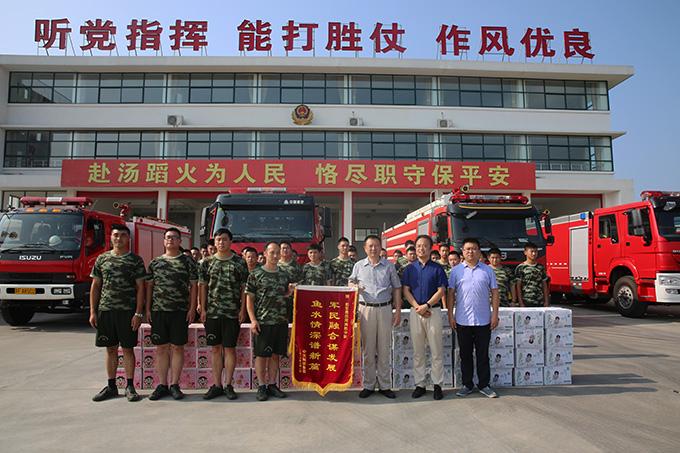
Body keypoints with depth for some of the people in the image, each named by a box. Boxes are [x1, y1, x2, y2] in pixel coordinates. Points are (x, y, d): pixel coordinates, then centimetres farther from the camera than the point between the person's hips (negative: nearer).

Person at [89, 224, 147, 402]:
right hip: (105, 310, 3)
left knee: (127, 348, 3)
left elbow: (140, 288, -2)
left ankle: (130, 386, 12)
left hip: (127, 312, -3)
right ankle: (111, 387, 21)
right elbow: (95, 286, 10)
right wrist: (93, 312, 3)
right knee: (110, 349, 10)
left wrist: (138, 313, -9)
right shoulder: (102, 259, 9)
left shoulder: (136, 260, 0)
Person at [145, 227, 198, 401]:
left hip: (180, 311, -2)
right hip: (158, 311, 2)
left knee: (178, 347, 3)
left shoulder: (188, 261, 3)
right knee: (161, 348, 7)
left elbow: (193, 286, 1)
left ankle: (174, 385, 13)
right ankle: (162, 385, 17)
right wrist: (148, 309, 4)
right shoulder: (155, 262, 10)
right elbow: (149, 286, 12)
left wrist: (192, 308, -6)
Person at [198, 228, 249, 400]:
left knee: (230, 348, 3)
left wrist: (242, 310, -6)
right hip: (212, 313, 2)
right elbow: (202, 286, 7)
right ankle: (216, 385, 17)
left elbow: (244, 288, 1)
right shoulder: (207, 262, 6)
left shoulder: (239, 263, 1)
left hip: (232, 313, -2)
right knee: (216, 349, 8)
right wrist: (203, 309, 0)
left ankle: (228, 385, 13)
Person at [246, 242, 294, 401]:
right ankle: (261, 386, 13)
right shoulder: (256, 274, -1)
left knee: (275, 354, 10)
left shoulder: (285, 275, 11)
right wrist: (253, 320, -11)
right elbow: (249, 298, -3)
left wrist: (290, 292, -3)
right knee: (261, 355, 2)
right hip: (262, 322, -4)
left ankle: (272, 384, 21)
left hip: (281, 322, 4)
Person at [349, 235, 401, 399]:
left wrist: (398, 310, 3)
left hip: (385, 309, 0)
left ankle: (385, 385, 15)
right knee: (368, 348, 5)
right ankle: (368, 385, 14)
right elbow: (351, 282, 19)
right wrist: (354, 286, -6)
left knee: (384, 348, 5)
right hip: (366, 309, 0)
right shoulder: (359, 266, 8)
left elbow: (396, 288, 9)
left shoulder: (389, 266, 7)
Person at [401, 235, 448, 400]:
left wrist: (426, 305, -14)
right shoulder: (410, 268, 8)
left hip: (433, 311, -2)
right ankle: (419, 384, 15)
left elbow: (441, 291, -4)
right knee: (418, 351, 7)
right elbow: (406, 290, 3)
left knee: (436, 351, 2)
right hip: (415, 311, 2)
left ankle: (437, 385, 11)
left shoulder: (437, 268, 2)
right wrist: (417, 307, -9)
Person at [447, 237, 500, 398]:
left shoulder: (487, 270, 5)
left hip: (483, 320, 0)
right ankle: (467, 385, 20)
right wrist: (450, 315, -2)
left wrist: (495, 314, -3)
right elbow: (451, 294, 3)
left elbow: (494, 292, 5)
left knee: (483, 355, 8)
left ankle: (484, 385, 20)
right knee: (465, 355, 9)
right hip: (462, 320, 0)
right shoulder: (456, 271, 4)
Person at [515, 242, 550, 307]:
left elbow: (545, 286, 14)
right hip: (526, 303, -4)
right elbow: (518, 287, -5)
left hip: (540, 303, 4)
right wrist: (521, 303, -10)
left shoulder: (541, 267, 12)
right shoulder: (520, 268, -2)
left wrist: (546, 302, 7)